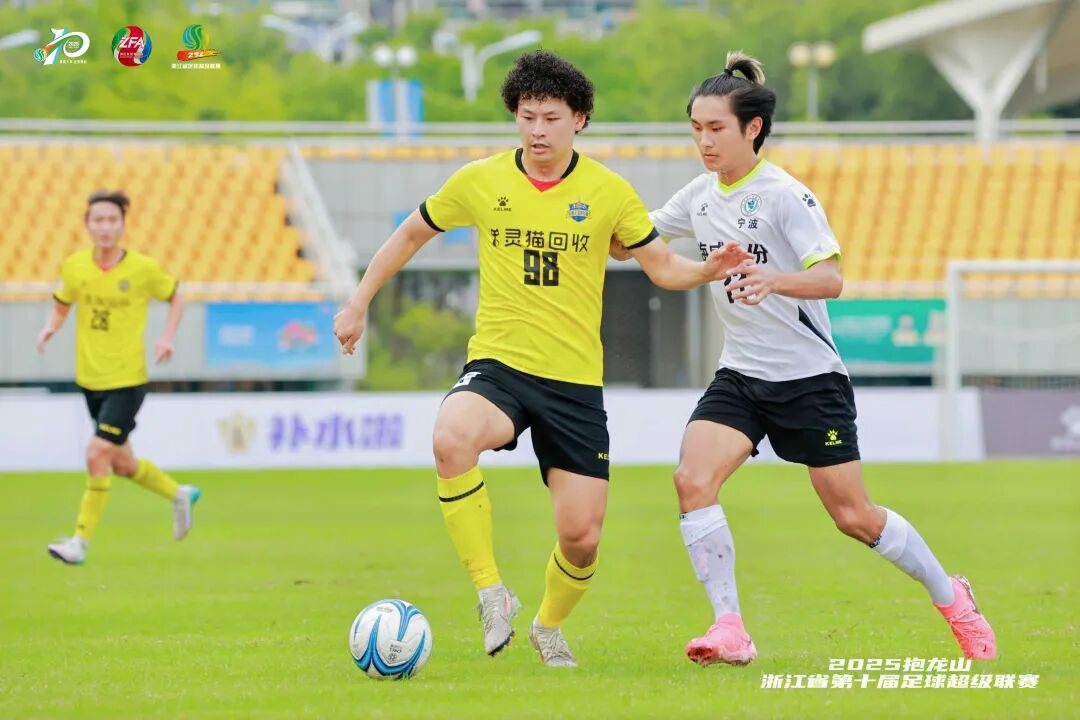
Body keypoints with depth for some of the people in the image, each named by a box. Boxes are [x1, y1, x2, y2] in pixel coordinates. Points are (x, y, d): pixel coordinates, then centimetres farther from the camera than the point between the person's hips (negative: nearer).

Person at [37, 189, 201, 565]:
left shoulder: (143, 268, -11)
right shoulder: (74, 266, -3)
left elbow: (175, 298, 7)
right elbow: (62, 305, 14)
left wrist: (167, 337, -8)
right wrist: (50, 327, -8)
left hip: (127, 381, -5)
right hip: (90, 379, 5)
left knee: (97, 455, -15)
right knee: (122, 463, 14)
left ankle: (81, 540, -6)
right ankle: (179, 495, 41)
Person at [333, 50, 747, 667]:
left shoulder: (609, 192, 0)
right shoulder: (479, 182, 0)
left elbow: (663, 267, 5)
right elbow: (413, 233, 16)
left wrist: (707, 270, -16)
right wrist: (359, 304, 17)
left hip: (576, 381, 1)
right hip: (497, 363, -1)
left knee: (582, 538, -3)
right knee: (452, 440, -36)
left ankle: (550, 626, 32)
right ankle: (492, 592, -20)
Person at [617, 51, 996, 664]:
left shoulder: (785, 195, -15)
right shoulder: (702, 194, 5)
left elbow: (832, 279, -25)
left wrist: (773, 279, -44)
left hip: (809, 376, -5)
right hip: (740, 377, 5)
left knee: (854, 517, 1)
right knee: (693, 482, -19)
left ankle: (952, 598, 25)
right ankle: (730, 632, -17)